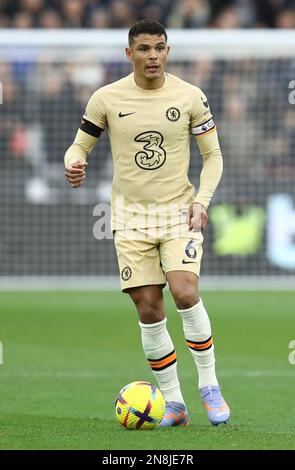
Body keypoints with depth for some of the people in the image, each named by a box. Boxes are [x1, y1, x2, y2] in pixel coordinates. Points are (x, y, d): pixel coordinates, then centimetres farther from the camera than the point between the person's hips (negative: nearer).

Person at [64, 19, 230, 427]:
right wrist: (74, 164, -17)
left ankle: (209, 385, -4)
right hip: (131, 214, 1)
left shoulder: (190, 97, -3)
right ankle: (173, 403, 9)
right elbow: (80, 145, 7)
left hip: (179, 210, -1)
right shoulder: (107, 98, -2)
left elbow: (212, 154, 5)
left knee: (185, 292, -21)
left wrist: (201, 201, -10)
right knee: (149, 311, -2)